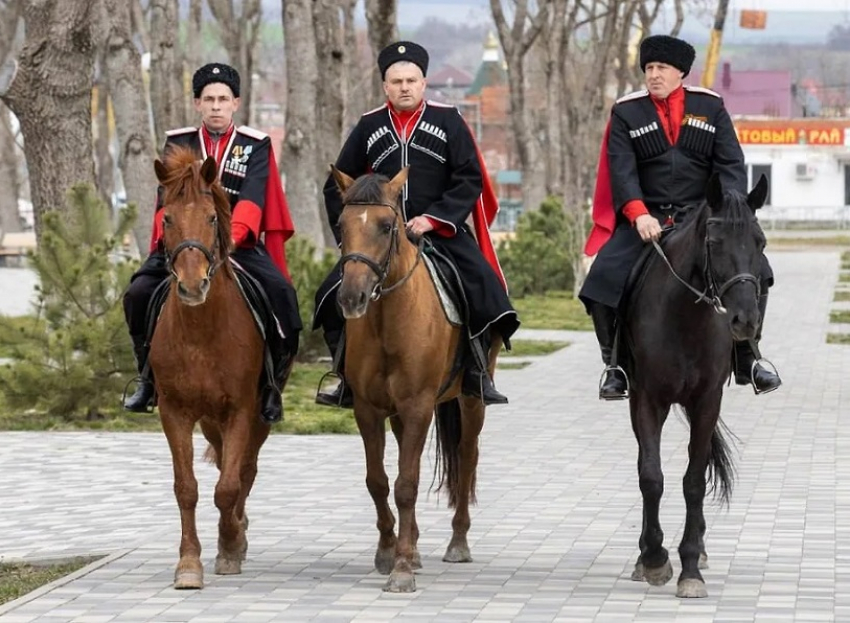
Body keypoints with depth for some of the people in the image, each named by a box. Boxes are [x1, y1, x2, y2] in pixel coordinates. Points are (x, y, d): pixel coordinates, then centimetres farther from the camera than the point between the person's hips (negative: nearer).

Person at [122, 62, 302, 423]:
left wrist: (232, 234, -31)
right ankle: (149, 377, -1)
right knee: (138, 293, -21)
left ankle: (273, 383, -13)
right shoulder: (177, 143, 8)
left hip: (240, 243, -1)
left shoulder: (255, 145, 4)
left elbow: (252, 197, -12)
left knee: (281, 294, -27)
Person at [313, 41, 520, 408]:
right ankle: (350, 379, 0)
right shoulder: (369, 127, 9)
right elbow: (337, 187, 14)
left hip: (442, 234, -2)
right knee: (332, 296, -13)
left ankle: (476, 373, -8)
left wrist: (433, 219, -13)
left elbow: (470, 179, -2)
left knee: (484, 288, -23)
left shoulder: (447, 120, 3)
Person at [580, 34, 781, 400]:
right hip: (645, 218, -1)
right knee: (604, 281, -21)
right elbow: (621, 169, -9)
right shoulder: (626, 113, 3)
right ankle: (615, 366, -2)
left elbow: (731, 164, 0)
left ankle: (747, 360, -1)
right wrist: (639, 214, -27)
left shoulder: (710, 107, 6)